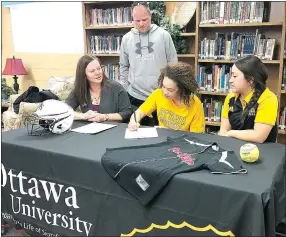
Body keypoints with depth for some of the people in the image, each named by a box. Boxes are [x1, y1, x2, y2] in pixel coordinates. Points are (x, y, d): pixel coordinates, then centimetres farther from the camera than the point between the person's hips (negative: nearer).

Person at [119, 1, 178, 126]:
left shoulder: (164, 35, -2)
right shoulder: (126, 38, 5)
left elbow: (173, 65, 1)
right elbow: (124, 66, 12)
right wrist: (124, 90, 8)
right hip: (135, 96, 2)